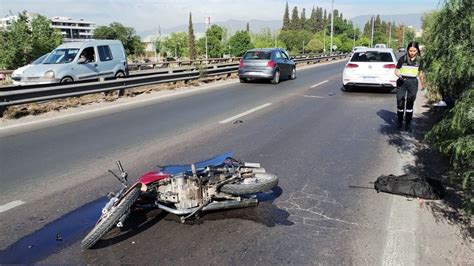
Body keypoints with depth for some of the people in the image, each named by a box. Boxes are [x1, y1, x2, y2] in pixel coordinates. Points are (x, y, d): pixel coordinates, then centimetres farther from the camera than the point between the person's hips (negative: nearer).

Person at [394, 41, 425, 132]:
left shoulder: (419, 60, 4)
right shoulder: (403, 59, -4)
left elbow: (420, 73, 14)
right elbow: (396, 70, 1)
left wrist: (423, 84, 18)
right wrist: (400, 75, -20)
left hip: (413, 83, 2)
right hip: (402, 82, -1)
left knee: (410, 104, 2)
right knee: (400, 103, 0)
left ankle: (408, 125, 9)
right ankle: (400, 123, 17)